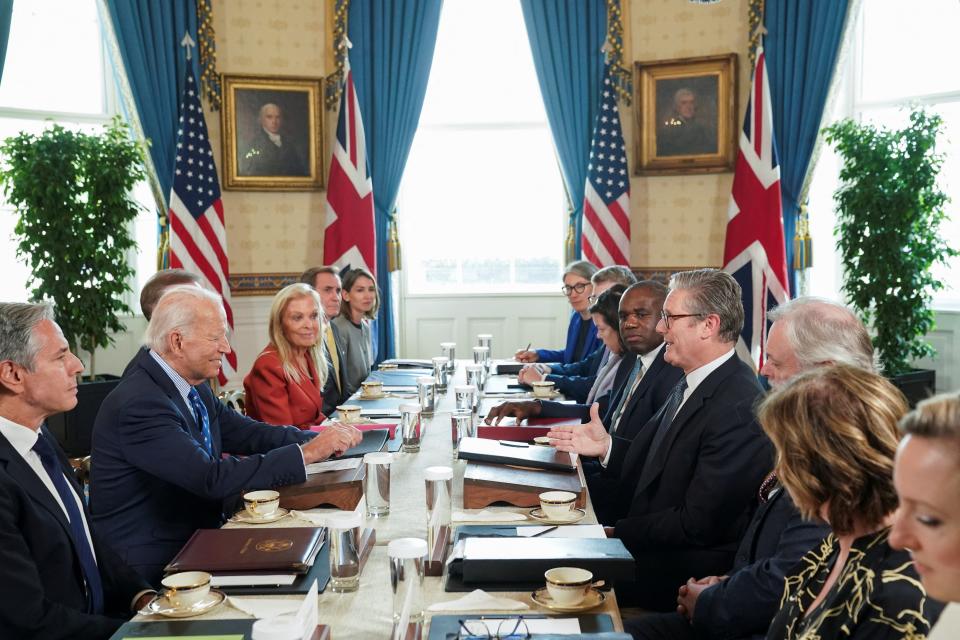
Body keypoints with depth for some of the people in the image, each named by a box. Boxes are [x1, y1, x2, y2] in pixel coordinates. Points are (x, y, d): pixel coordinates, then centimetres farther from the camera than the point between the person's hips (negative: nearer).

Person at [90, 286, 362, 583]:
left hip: (194, 538, 8)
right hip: (153, 562, -8)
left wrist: (321, 439, -8)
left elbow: (248, 433, 7)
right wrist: (307, 453, -27)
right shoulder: (140, 403, -24)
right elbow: (212, 478, -30)